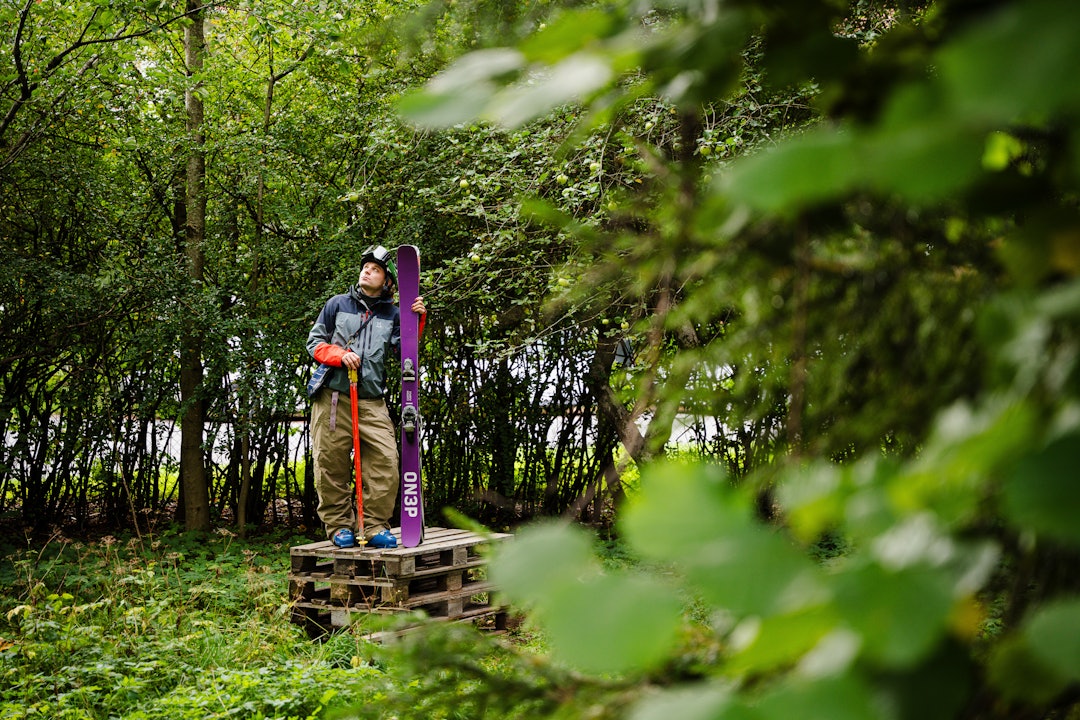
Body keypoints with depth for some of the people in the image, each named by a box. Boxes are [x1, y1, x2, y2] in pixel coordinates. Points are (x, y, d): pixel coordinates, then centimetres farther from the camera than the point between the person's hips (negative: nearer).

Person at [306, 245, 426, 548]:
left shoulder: (392, 314, 13)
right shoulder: (338, 304, 11)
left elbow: (402, 350, 2)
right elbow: (315, 342, 10)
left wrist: (416, 320, -9)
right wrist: (341, 355, -7)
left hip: (372, 401, 1)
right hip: (333, 397, -1)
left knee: (385, 459, -9)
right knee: (332, 464, 0)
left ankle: (375, 526, 1)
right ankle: (339, 526, 12)